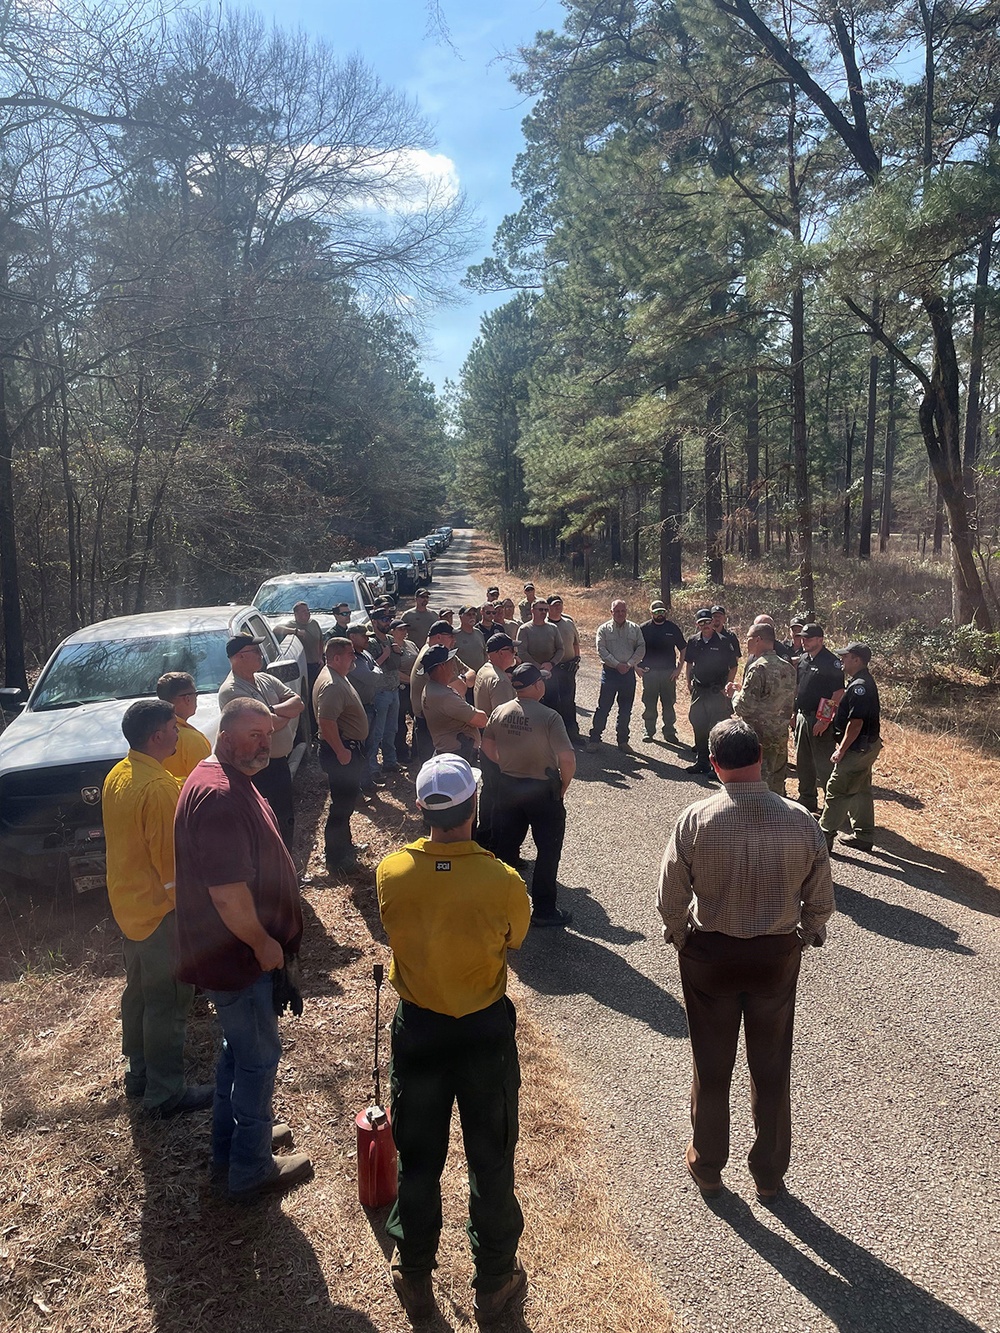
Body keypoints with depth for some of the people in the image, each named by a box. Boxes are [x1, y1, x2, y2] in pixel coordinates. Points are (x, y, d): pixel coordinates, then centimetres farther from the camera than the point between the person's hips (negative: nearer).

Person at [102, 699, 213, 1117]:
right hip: (159, 910, -9)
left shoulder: (116, 776, 3)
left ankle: (139, 1073, 36)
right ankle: (165, 1094, 14)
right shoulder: (158, 787, -26)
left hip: (126, 904, 9)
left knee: (139, 990, 22)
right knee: (168, 1003, 3)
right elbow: (171, 859, -23)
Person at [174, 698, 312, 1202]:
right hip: (236, 957, -10)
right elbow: (227, 892, -32)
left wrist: (266, 939, 19)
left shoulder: (231, 782, 7)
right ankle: (251, 1170, 24)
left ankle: (229, 1149, 41)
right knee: (259, 1056, 6)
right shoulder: (219, 796, -29)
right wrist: (263, 943, -18)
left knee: (239, 1049, 24)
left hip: (237, 951, 10)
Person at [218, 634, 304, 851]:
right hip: (260, 768, -9)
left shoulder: (266, 679, 9)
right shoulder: (231, 691, -19)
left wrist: (272, 710, -17)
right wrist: (288, 712, -7)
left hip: (280, 762, 9)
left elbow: (298, 702, 1)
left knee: (286, 819, 20)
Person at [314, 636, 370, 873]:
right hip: (342, 750, -11)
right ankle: (335, 859, 8)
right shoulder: (331, 685, -24)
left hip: (349, 748, 11)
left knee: (347, 802, 22)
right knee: (341, 805, -2)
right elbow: (326, 722, -33)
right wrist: (341, 752, -27)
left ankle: (345, 846, 36)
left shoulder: (339, 678, 11)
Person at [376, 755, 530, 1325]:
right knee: (492, 1160, 18)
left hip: (417, 1030, 2)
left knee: (419, 1160, 21)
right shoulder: (504, 882, -25)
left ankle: (415, 1279, 40)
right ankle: (495, 1283, 37)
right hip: (487, 1031, -1)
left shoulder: (391, 873, -20)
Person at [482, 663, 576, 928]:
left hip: (508, 787, 5)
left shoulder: (500, 712, -5)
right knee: (548, 850, 10)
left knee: (505, 846, 17)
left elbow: (487, 747, 8)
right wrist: (563, 787, -5)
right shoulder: (549, 717, -21)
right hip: (542, 790, -5)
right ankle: (543, 910, 16)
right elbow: (567, 758, -21)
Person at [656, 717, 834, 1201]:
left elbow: (670, 900, -13)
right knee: (771, 1069, 20)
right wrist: (801, 939, 12)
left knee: (711, 1068, 18)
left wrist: (682, 940, 6)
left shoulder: (696, 820, -20)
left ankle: (707, 1166, 37)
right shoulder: (800, 821, -15)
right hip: (778, 955, 1)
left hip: (710, 954, -1)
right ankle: (769, 1174, 37)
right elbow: (821, 903, -5)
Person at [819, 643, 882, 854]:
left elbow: (856, 723, -24)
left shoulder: (860, 686, -21)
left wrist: (841, 750, -19)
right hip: (866, 746, 10)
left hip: (858, 748, -10)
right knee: (860, 790, 16)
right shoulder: (864, 682, 12)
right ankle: (863, 835, 25)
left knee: (837, 791, -5)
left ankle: (824, 836, 0)